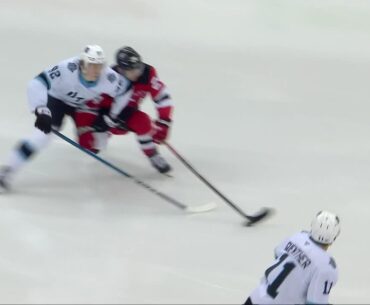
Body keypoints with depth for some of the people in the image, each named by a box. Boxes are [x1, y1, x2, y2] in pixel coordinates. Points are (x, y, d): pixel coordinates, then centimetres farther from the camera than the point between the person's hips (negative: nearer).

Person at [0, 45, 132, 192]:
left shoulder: (109, 78, -30)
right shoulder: (67, 69, -40)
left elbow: (125, 91, -9)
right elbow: (37, 84, -42)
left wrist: (111, 117, -4)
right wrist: (41, 111, -52)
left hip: (83, 105, 4)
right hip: (57, 99, -4)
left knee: (98, 142, 4)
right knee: (44, 132, -23)